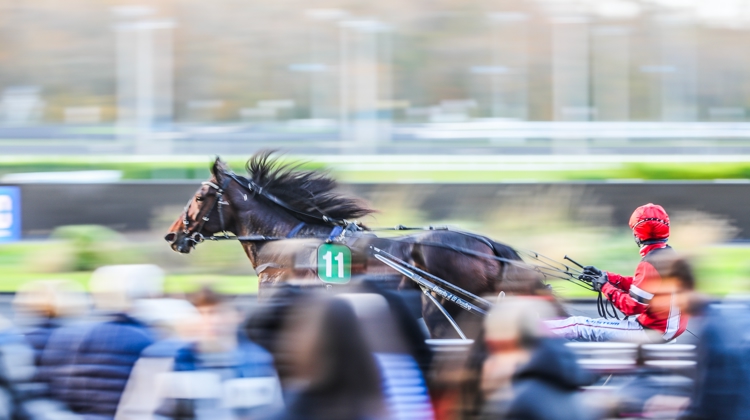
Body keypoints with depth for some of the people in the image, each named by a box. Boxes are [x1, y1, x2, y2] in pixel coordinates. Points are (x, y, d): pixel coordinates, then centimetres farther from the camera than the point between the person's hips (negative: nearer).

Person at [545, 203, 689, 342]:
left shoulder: (650, 263, -22)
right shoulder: (670, 255, 8)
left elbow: (633, 307, -20)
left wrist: (605, 287, -6)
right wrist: (607, 277, 14)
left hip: (652, 331, -9)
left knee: (579, 326, -3)